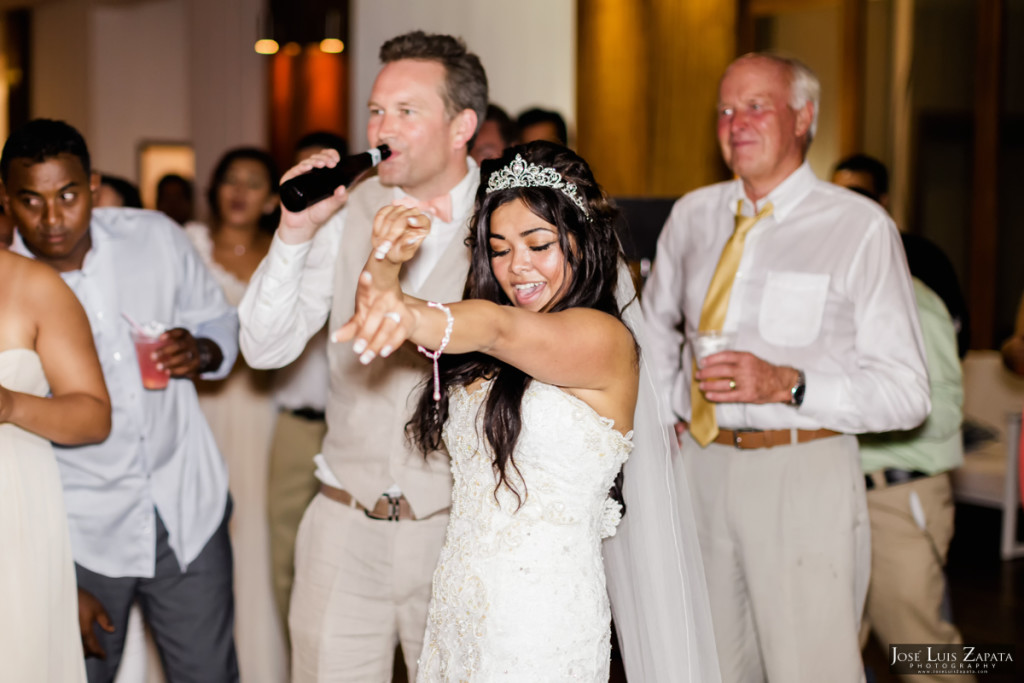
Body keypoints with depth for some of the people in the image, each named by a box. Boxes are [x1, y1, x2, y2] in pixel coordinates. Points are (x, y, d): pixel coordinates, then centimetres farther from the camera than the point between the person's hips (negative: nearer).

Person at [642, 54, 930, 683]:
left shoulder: (860, 227, -6)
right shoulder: (694, 216, 9)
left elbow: (906, 392, -9)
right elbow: (658, 323, 28)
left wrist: (786, 385, -21)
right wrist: (664, 414, 14)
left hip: (803, 473, -4)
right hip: (699, 464, 5)